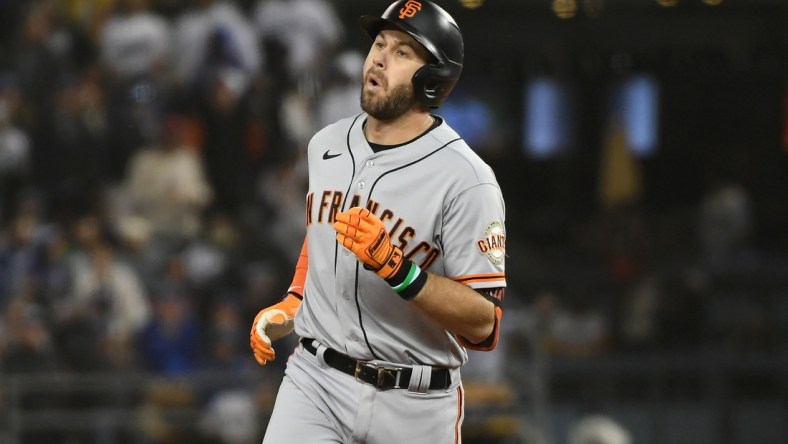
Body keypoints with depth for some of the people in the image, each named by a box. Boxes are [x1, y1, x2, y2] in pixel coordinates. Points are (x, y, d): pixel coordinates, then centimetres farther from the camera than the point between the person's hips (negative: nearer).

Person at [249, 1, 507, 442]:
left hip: (414, 404, -4)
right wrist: (290, 305, 12)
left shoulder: (464, 178, -15)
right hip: (315, 378, 4)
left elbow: (484, 325, -18)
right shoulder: (327, 144, 6)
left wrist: (396, 267, -29)